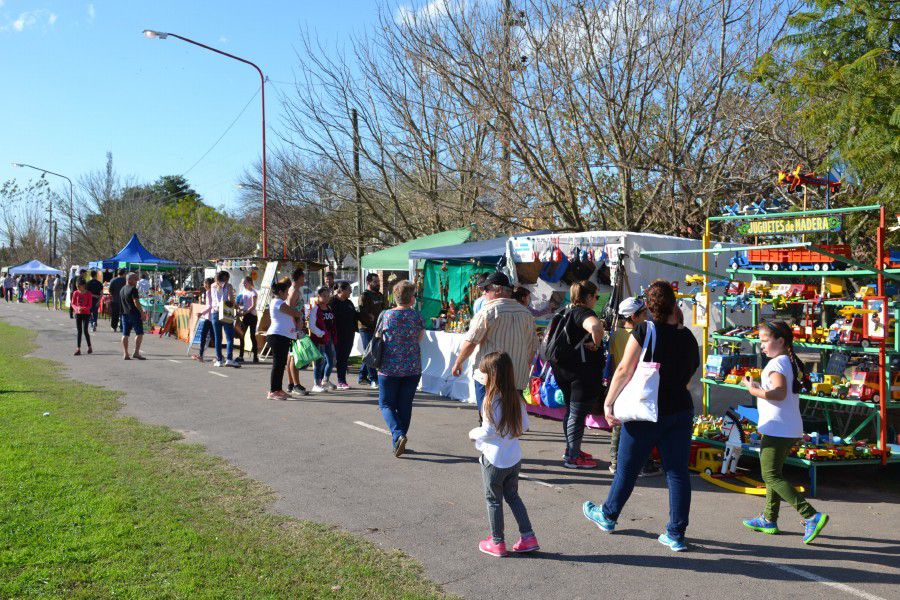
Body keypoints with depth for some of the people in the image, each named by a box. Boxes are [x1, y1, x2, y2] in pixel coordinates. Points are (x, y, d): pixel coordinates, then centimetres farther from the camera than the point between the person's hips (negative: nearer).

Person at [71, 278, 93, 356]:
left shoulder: (88, 294, -6)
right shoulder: (76, 293, 0)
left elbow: (90, 305, -7)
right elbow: (73, 303, 2)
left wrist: (83, 308, -24)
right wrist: (77, 308, -18)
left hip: (86, 314, -3)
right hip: (78, 314, 3)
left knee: (85, 330, -7)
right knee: (79, 331, 3)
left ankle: (89, 347, 8)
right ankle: (78, 349, 5)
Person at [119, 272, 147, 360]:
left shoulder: (122, 289, 16)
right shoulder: (133, 289, -10)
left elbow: (121, 302, 21)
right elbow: (136, 302, -18)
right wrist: (142, 311, -15)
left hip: (124, 314, 8)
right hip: (134, 313, -8)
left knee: (125, 334, 6)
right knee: (139, 333, -3)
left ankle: (125, 354, 7)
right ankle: (136, 352, -10)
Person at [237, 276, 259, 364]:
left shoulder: (253, 292, -8)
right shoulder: (243, 291, 12)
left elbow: (253, 306, -15)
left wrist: (245, 312, -24)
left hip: (251, 315, -6)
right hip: (245, 316, 6)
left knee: (252, 336, -2)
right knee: (241, 335, 1)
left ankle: (255, 356, 4)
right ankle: (240, 356, 6)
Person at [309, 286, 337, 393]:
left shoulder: (329, 308, 14)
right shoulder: (315, 309, -10)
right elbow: (311, 326, -17)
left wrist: (334, 336, 10)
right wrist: (322, 334, -19)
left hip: (328, 339, 7)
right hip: (318, 339, -7)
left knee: (331, 360, 10)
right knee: (319, 361, -2)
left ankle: (325, 381, 29)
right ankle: (316, 385, 8)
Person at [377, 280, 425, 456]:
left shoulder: (386, 315, -6)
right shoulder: (416, 316, -4)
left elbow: (377, 337, 5)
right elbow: (420, 338, 5)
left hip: (389, 368, -2)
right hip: (413, 368, 2)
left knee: (386, 404, 8)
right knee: (405, 405, 12)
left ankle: (398, 435, -14)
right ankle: (398, 443, 17)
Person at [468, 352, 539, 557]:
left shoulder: (491, 400, -21)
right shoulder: (516, 397, 0)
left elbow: (488, 431, -20)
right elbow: (524, 426, 5)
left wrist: (474, 434, -2)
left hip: (495, 460, -6)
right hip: (514, 457, 7)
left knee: (493, 500, 9)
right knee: (512, 496, 20)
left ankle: (497, 543, 20)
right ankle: (528, 537, 19)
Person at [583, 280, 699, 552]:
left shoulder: (643, 332, -12)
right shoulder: (688, 337, 2)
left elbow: (624, 371, -15)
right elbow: (690, 377, 9)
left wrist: (608, 403, -8)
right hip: (681, 412, 4)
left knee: (627, 468, 12)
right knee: (678, 471, 7)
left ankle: (608, 516, 31)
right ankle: (676, 534, 10)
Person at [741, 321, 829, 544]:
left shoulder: (777, 363, -15)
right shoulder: (793, 362, 14)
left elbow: (780, 393, -29)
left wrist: (753, 390, -22)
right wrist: (761, 387, 16)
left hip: (776, 429, -10)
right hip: (791, 429, 10)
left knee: (771, 476, -7)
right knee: (773, 474, 17)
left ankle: (811, 516, -13)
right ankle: (769, 520, 24)